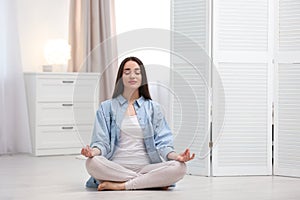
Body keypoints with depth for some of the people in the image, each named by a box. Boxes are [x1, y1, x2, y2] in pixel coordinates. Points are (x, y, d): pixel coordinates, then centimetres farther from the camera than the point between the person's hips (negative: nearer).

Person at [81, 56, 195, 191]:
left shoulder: (153, 108, 15)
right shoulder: (106, 107, 13)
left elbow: (162, 141, 6)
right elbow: (102, 141, 4)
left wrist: (175, 156, -16)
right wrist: (93, 151, -21)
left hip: (146, 168, 1)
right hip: (115, 168, 0)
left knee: (179, 168, -28)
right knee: (92, 163, -34)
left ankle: (120, 186, -23)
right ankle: (154, 182, -24)